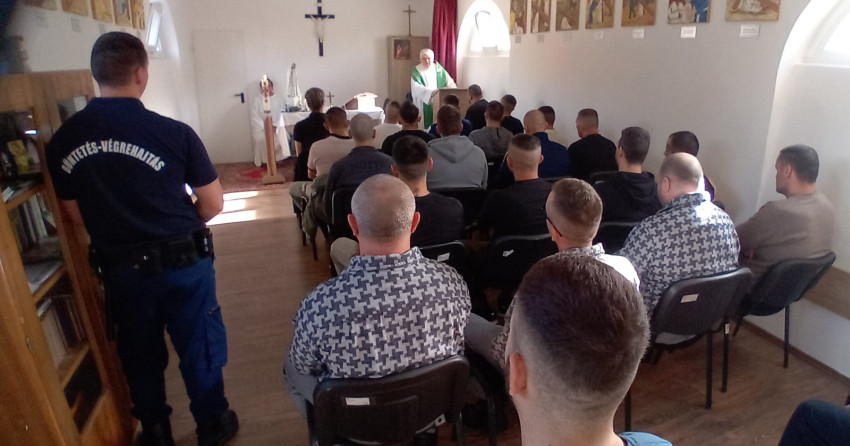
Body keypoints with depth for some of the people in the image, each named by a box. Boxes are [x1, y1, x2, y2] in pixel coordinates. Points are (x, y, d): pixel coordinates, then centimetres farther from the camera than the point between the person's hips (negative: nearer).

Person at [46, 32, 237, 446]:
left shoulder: (62, 141, -6)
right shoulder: (174, 133, -19)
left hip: (120, 268, 4)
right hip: (183, 262, -3)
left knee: (139, 353, 21)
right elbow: (213, 204, -11)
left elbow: (76, 214, 5)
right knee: (199, 348, 14)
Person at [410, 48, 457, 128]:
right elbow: (417, 87, -18)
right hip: (425, 108, -3)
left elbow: (449, 81, 9)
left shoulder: (438, 68, 11)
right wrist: (431, 92, -34)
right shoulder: (416, 71, -2)